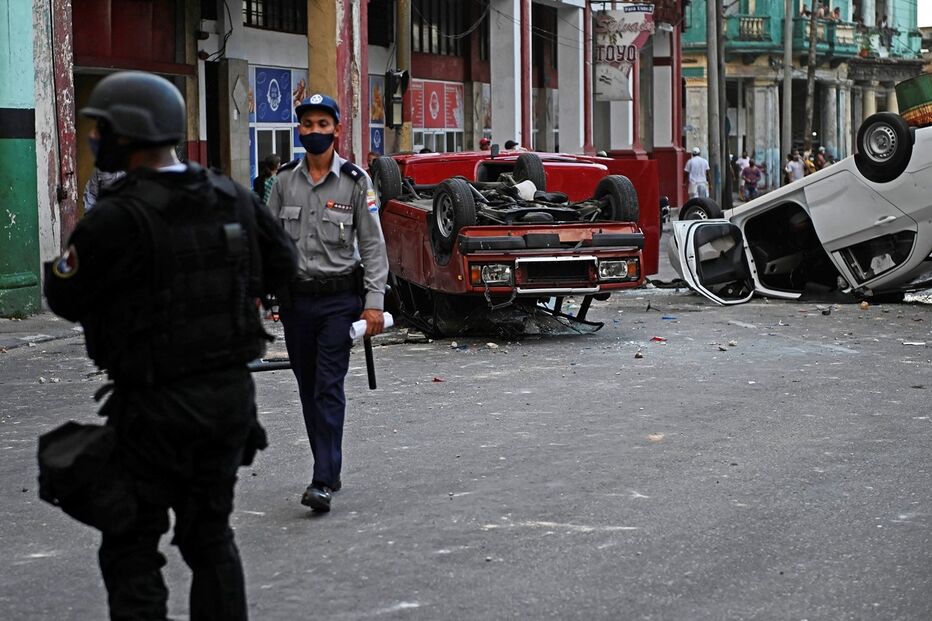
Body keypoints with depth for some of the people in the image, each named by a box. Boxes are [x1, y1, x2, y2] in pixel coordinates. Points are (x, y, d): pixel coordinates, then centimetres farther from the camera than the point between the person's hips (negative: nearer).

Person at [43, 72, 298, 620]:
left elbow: (65, 298, -10)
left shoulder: (117, 219, -19)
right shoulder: (233, 199, 2)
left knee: (131, 550, 4)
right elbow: (282, 265, 15)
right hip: (231, 391, 6)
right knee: (211, 537, 18)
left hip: (155, 409, -6)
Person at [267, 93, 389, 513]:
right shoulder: (285, 182, 6)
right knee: (309, 389, 10)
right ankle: (329, 469, 23)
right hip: (295, 299, 4)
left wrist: (374, 302, -8)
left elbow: (373, 245, -2)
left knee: (329, 388, -10)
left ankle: (323, 483, -12)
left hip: (339, 297, -4)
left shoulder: (355, 182, -3)